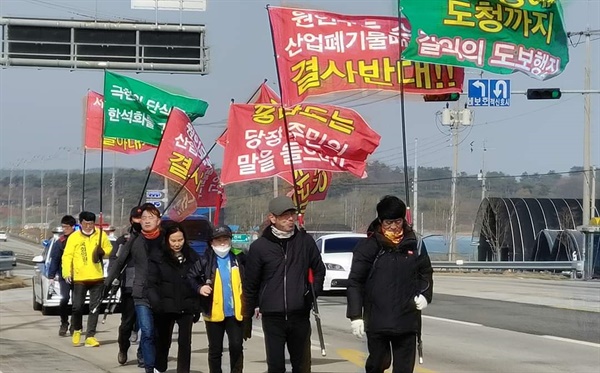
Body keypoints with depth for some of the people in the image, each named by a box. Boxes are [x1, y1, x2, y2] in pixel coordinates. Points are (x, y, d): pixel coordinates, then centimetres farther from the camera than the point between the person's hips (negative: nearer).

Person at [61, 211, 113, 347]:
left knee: (94, 308, 3)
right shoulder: (74, 237, -4)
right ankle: (76, 330, 25)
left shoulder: (101, 235, 3)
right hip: (79, 278, -2)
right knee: (77, 306, 0)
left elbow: (109, 248, 14)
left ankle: (90, 336, 8)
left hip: (97, 278, 2)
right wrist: (67, 273, -18)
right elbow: (67, 256, -6)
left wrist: (103, 252, -9)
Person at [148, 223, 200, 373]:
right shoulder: (158, 258, -2)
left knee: (185, 342, 1)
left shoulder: (192, 257, 6)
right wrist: (156, 304, -22)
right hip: (165, 308, -1)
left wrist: (197, 306, 1)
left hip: (186, 308, 1)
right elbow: (151, 284, -7)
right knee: (163, 341, 10)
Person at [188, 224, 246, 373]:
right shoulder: (206, 260, -1)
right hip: (214, 313, 0)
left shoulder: (239, 258, 3)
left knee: (236, 347, -2)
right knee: (215, 350, 9)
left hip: (235, 312, 0)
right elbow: (190, 277, 4)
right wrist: (199, 288, -15)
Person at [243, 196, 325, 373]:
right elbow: (250, 285, 3)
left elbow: (319, 270, 15)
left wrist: (313, 293, 1)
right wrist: (247, 318, 5)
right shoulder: (259, 247, -3)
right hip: (272, 317, -2)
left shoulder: (305, 241, 2)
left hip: (300, 316, 2)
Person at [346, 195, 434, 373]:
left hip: (407, 320, 2)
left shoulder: (414, 244, 5)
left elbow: (426, 272, 18)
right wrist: (355, 315, -9)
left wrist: (425, 295, -1)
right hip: (377, 320, -2)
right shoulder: (368, 246, -4)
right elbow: (355, 282, -4)